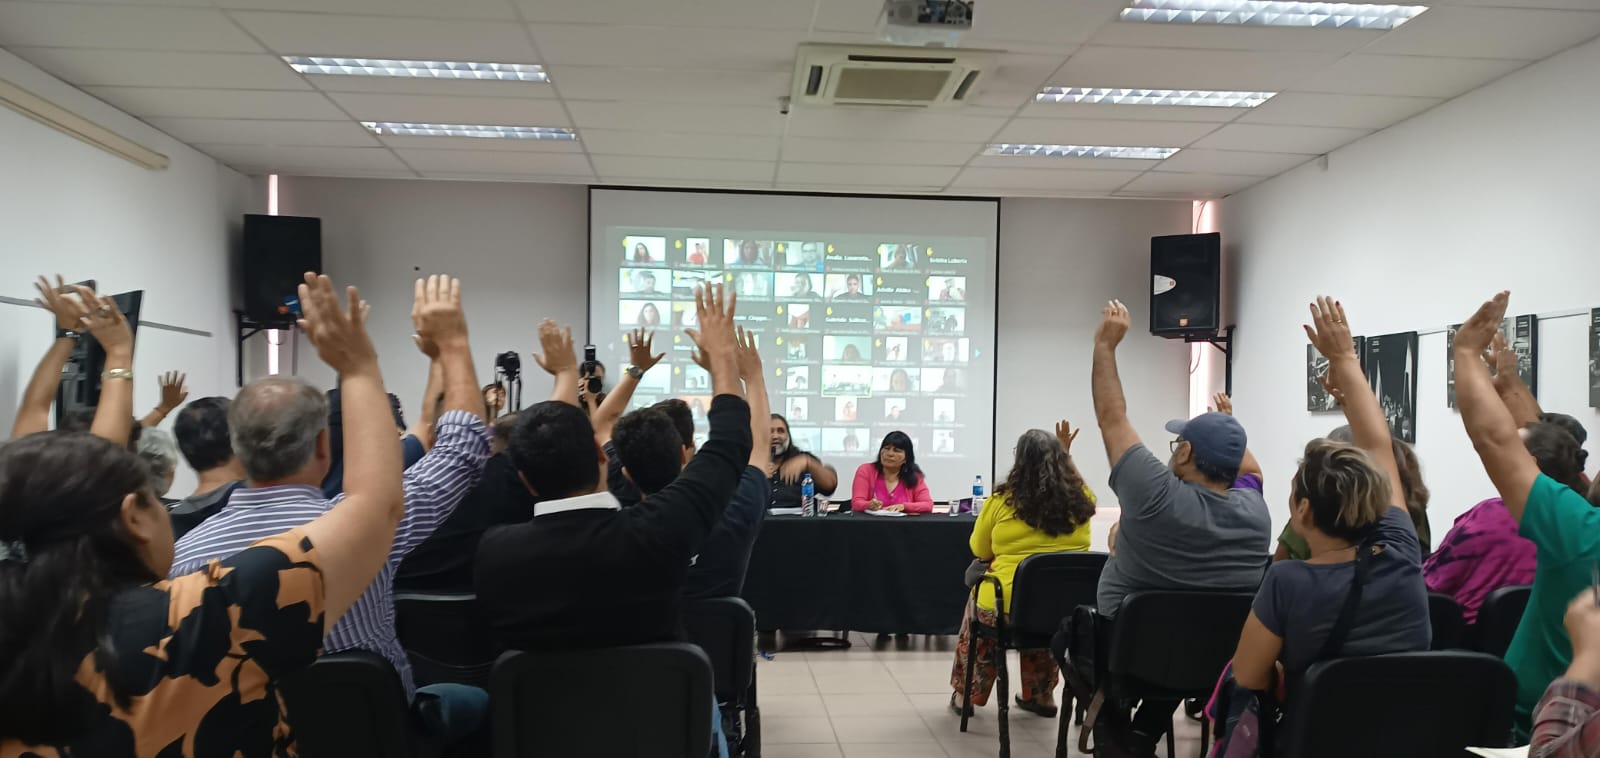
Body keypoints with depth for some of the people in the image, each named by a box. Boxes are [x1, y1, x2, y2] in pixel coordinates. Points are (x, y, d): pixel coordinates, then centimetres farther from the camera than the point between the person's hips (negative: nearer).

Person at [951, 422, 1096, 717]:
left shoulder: (1002, 500, -8)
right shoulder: (1080, 500, -1)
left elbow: (979, 550, 8)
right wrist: (1066, 454, 32)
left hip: (1007, 607, -3)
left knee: (978, 603, 32)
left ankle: (967, 694, 41)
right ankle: (1040, 696, 44)